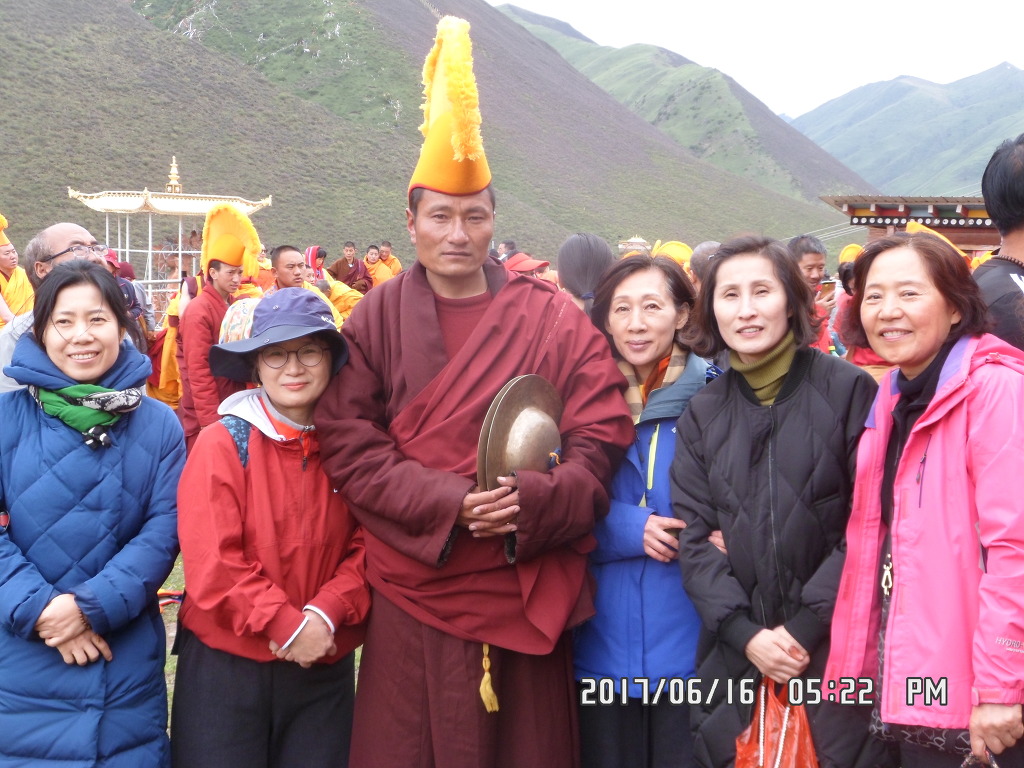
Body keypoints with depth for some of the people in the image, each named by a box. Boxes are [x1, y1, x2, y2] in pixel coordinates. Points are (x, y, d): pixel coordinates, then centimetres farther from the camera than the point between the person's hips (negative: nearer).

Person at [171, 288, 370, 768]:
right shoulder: (222, 444, -10)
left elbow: (365, 549, -1)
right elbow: (212, 565, -15)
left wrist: (324, 616, -16)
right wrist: (287, 626, -18)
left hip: (325, 669, 3)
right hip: (224, 663, -3)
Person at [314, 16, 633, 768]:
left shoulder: (552, 318, 3)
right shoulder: (375, 320, 3)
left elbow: (601, 435, -1)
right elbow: (349, 446, -3)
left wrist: (528, 501, -19)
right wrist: (450, 502, -17)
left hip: (525, 590, 1)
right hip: (415, 590, 0)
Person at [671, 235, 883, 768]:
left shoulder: (848, 390, -4)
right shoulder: (701, 414, 8)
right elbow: (693, 536, 4)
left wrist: (807, 625, -12)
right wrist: (745, 634, -8)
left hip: (835, 648, -3)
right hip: (734, 656, 3)